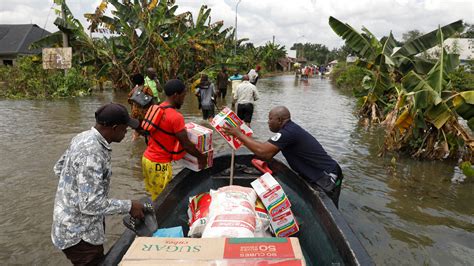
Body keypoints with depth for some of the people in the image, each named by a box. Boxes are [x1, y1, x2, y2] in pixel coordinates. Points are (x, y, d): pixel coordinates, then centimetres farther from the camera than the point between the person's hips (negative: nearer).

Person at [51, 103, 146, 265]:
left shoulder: (83, 137, -1)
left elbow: (59, 168, 12)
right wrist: (128, 206, -23)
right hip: (78, 234, -9)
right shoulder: (92, 154, -31)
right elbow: (90, 204, -32)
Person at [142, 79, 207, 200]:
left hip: (147, 158, 8)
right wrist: (201, 157, -2)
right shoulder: (176, 117, -22)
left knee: (155, 196, 19)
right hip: (159, 164, -8)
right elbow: (186, 144, -17)